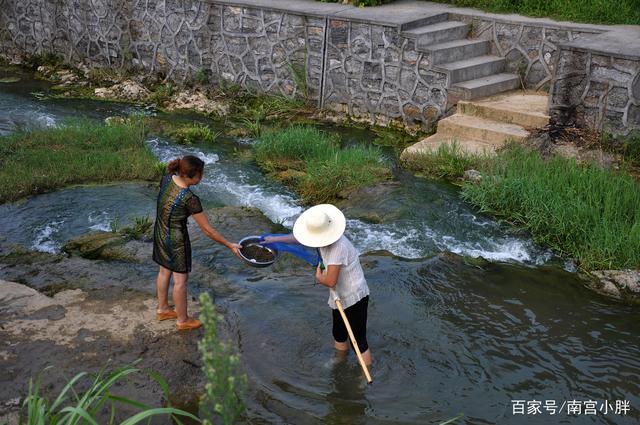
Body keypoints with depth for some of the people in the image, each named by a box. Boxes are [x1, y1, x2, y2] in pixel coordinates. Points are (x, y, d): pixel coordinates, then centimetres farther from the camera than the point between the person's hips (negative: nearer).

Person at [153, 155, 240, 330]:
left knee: (164, 271, 25)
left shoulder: (167, 178, -13)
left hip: (160, 233, 8)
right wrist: (229, 245, -14)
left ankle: (162, 309, 45)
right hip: (176, 240, -8)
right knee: (180, 279, 11)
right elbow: (208, 230, -24)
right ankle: (182, 320, 29)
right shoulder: (190, 199, -32)